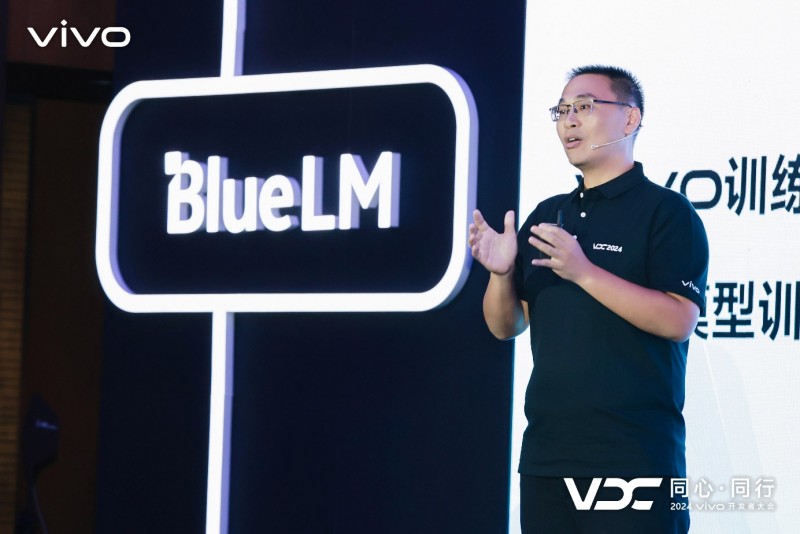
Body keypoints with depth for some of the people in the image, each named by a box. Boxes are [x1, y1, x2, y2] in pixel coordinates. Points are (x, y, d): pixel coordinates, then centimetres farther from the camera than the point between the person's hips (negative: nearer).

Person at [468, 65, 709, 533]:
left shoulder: (666, 211, -4)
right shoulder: (548, 215, 16)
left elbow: (679, 320, -16)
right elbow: (507, 326, 16)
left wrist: (582, 271, -22)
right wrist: (501, 273, -5)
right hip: (545, 455, 6)